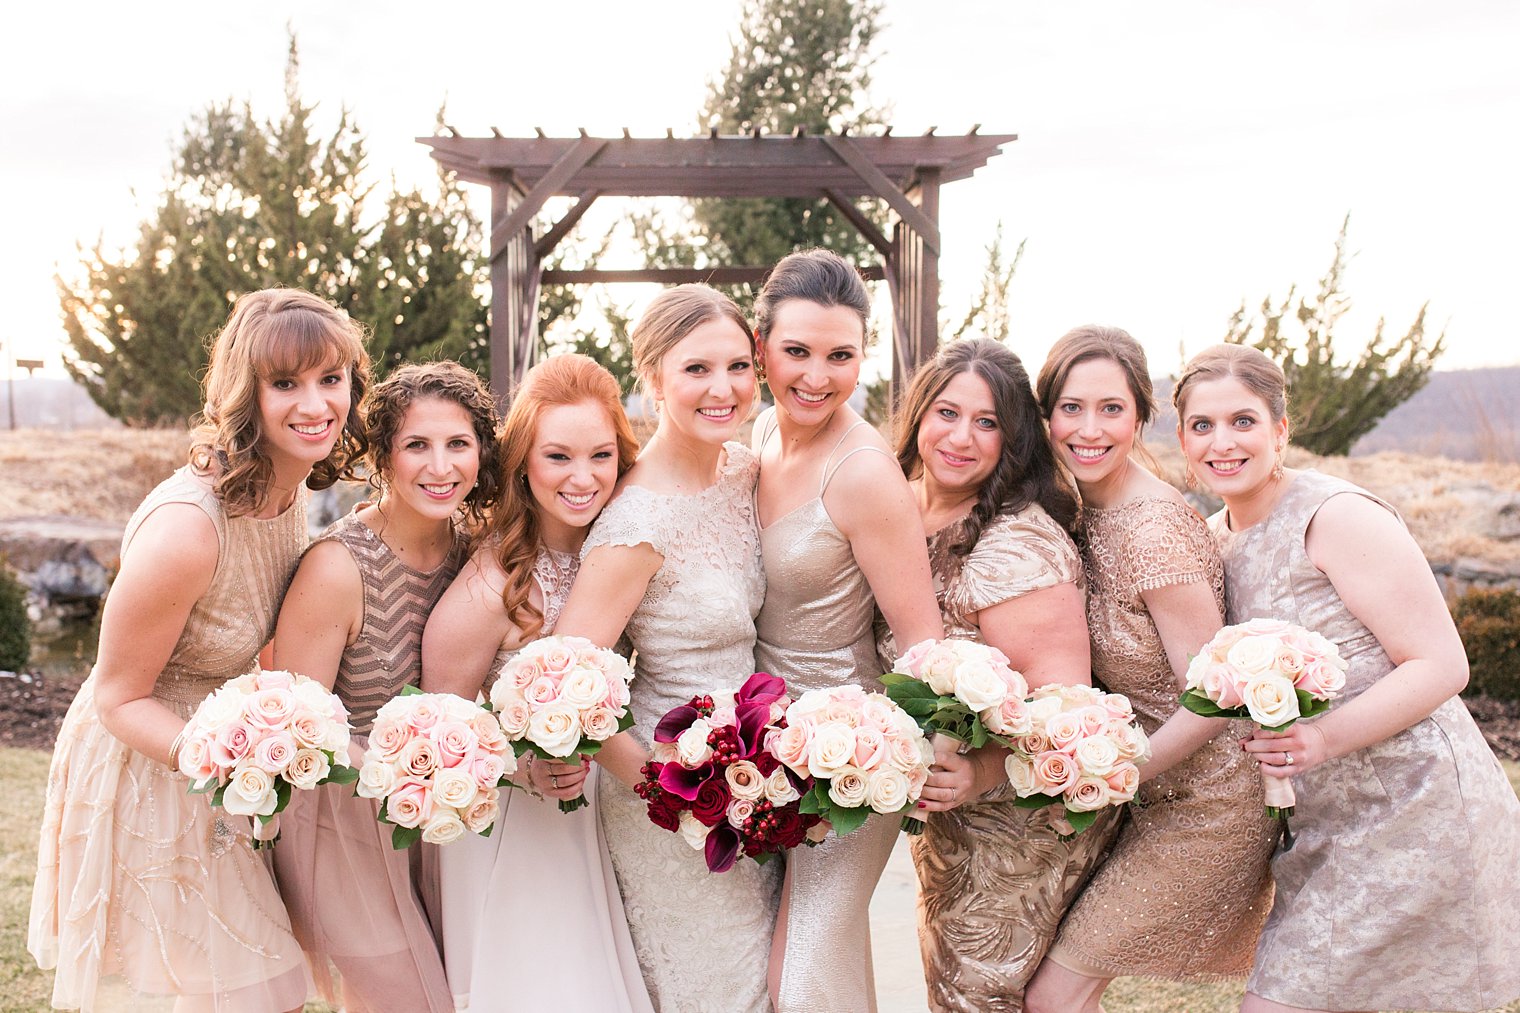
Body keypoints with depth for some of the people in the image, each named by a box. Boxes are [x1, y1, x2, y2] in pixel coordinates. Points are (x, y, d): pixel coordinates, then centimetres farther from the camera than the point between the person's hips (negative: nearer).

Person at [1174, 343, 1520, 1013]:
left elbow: (1441, 665, -16)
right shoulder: (1213, 537, 9)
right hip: (1318, 825, 8)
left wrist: (1327, 738, -29)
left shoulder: (1337, 516, -15)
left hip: (1412, 812, -8)